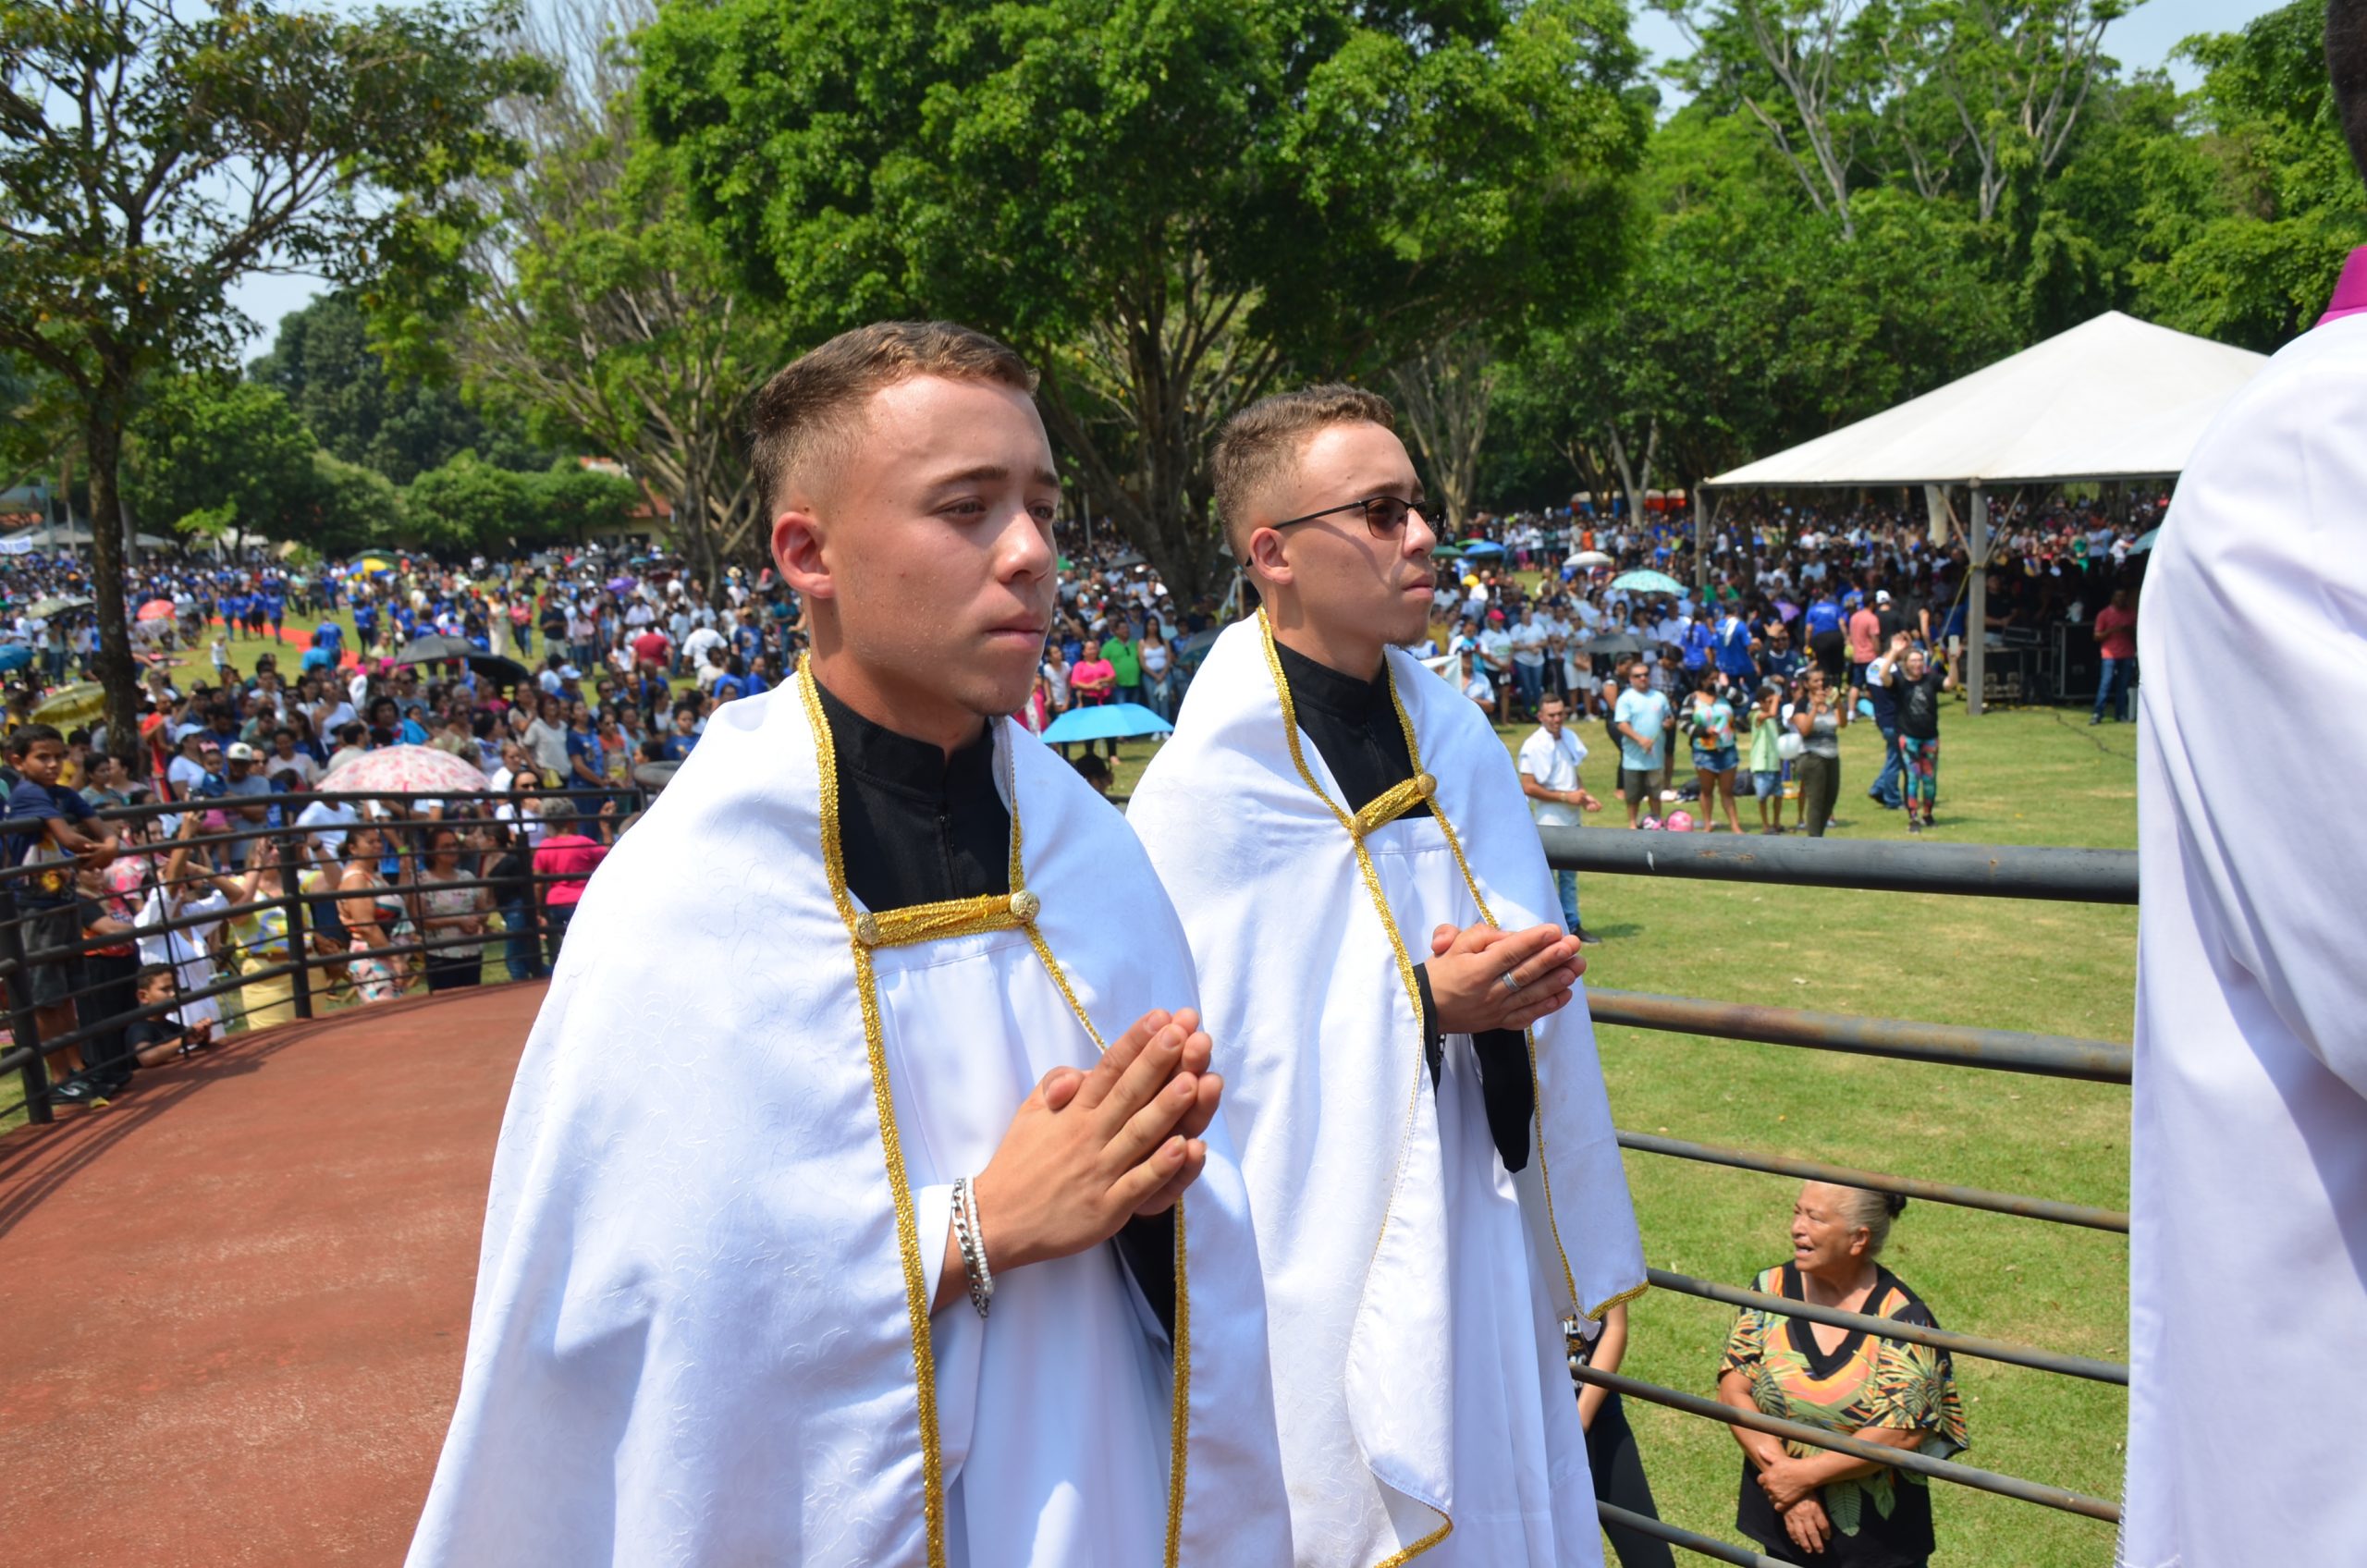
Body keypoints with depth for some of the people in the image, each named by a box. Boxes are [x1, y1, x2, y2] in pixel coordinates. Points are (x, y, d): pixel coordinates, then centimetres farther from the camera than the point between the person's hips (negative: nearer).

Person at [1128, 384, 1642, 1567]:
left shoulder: (1456, 735, 5)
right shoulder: (1210, 786, -15)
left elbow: (1525, 943, 12)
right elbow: (1216, 1046, -15)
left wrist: (1523, 972, -11)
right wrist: (1424, 1003, -20)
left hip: (1479, 1234, 6)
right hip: (1332, 1245, -6)